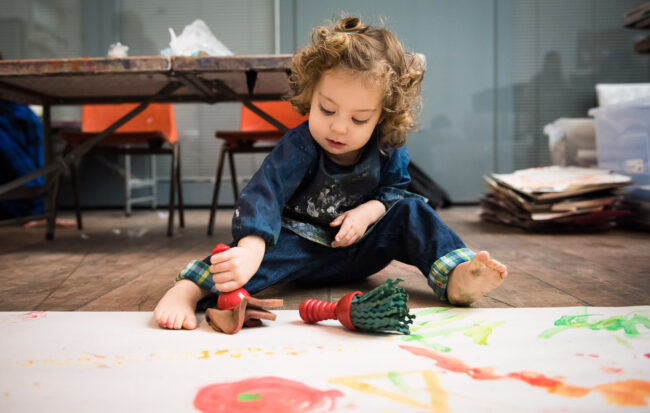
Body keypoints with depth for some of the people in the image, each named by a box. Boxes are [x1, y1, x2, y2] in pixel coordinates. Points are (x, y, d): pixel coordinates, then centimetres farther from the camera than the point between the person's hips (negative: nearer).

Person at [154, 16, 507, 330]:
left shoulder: (388, 149, -10)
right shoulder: (299, 148, -24)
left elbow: (396, 189, 5)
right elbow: (264, 193, -39)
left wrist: (369, 211, -20)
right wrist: (250, 251, -59)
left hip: (360, 250, 4)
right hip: (303, 243, -3)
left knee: (411, 212, -16)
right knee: (270, 242, -35)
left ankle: (456, 278, -29)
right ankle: (189, 288, -43)